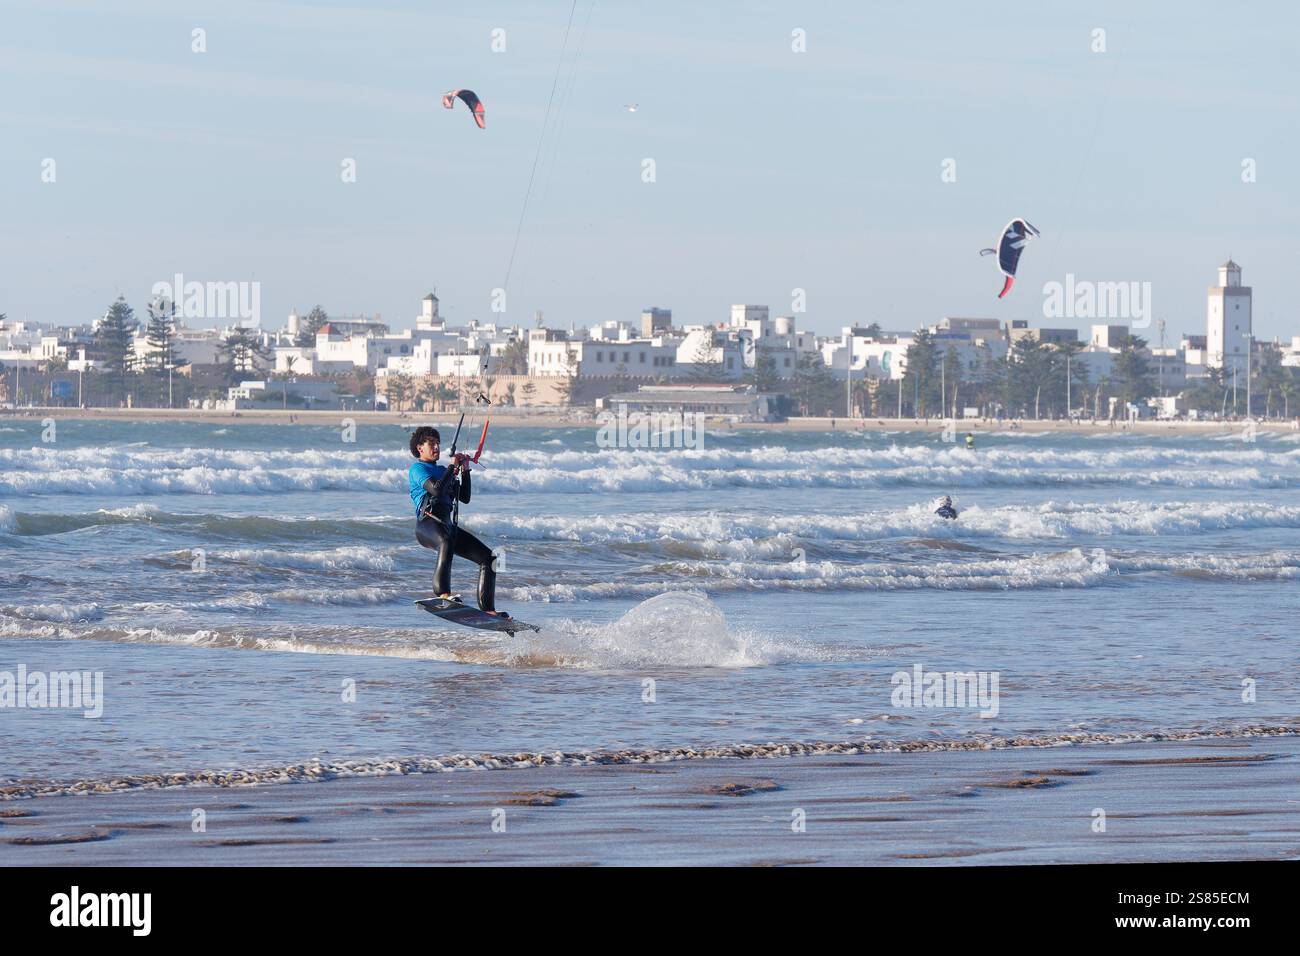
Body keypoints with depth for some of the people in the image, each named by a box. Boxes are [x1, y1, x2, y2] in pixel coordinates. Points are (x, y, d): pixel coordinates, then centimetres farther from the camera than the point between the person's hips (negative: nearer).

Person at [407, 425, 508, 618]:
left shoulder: (442, 471, 30)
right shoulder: (417, 469, 6)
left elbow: (465, 498, 26)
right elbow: (437, 490, -12)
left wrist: (465, 471, 17)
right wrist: (452, 467, -1)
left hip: (446, 526, 8)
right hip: (427, 524, -8)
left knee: (488, 558, -2)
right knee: (447, 543, -44)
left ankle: (487, 608, -5)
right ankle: (442, 594, -57)